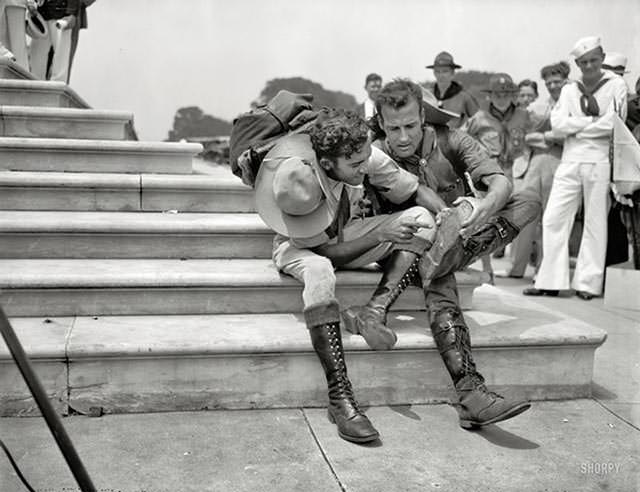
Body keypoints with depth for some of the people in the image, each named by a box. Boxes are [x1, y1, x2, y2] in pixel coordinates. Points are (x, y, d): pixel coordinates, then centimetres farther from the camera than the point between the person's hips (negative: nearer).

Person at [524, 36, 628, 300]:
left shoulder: (616, 85, 5)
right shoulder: (569, 90, 15)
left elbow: (613, 125, -7)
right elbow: (557, 124, 0)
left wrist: (575, 126, -4)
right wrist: (594, 121, -6)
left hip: (600, 160, -3)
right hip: (570, 161, 3)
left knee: (595, 223, 0)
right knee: (553, 218, -3)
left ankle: (588, 283, 7)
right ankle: (550, 281, 2)